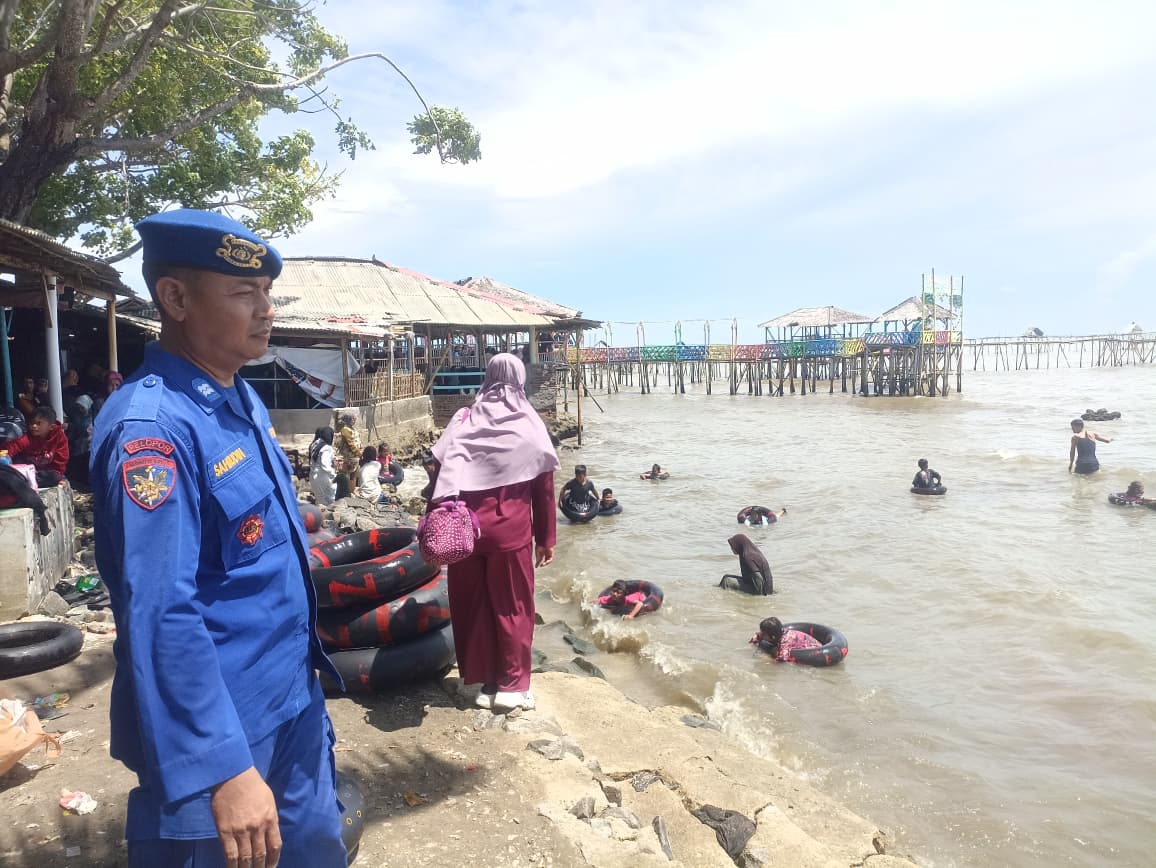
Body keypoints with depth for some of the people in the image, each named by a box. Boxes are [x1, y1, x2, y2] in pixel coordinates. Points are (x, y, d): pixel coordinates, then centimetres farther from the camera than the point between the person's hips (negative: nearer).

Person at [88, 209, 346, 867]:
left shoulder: (243, 401, 4)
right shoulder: (152, 426, -24)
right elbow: (161, 615, -28)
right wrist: (223, 767, -27)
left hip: (295, 703, 8)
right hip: (219, 729, -8)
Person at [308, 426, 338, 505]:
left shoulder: (315, 445, 7)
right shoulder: (327, 448, -18)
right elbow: (325, 465, -27)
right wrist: (334, 475, -18)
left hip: (314, 476, 9)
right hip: (323, 478, -9)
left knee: (319, 501, 17)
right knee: (329, 502, -1)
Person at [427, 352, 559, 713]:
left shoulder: (463, 420, 3)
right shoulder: (529, 424, 0)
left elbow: (442, 476, -3)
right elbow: (543, 488, 1)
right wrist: (545, 539, 8)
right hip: (511, 531, -1)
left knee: (474, 605, 13)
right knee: (513, 607, 10)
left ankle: (484, 682, 21)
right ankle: (513, 685, 15)